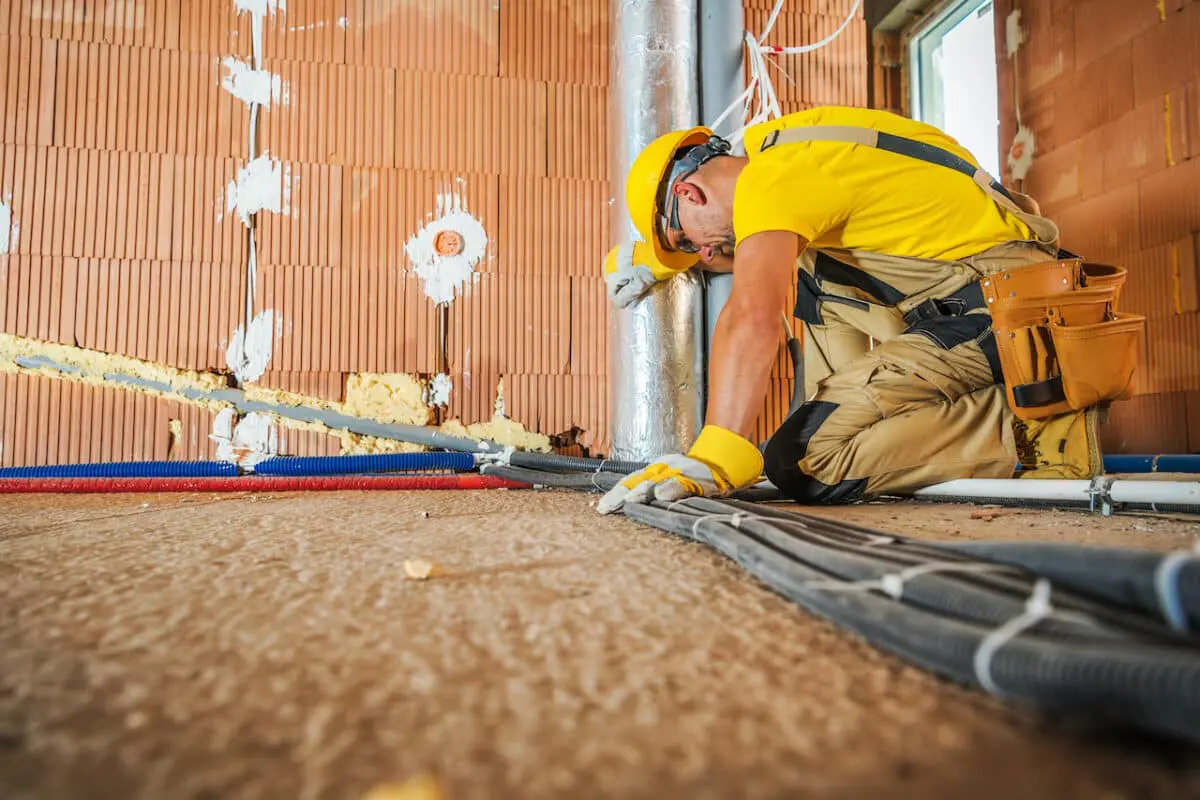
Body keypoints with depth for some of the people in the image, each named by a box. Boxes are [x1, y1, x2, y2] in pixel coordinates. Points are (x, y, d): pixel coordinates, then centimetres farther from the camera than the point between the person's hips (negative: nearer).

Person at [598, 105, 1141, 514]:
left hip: (1003, 310, -10)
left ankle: (1031, 422, -8)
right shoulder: (775, 142, 17)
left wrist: (712, 459, -36)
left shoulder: (771, 180, -13)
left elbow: (752, 317, -30)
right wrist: (649, 257, 37)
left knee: (802, 463, -17)